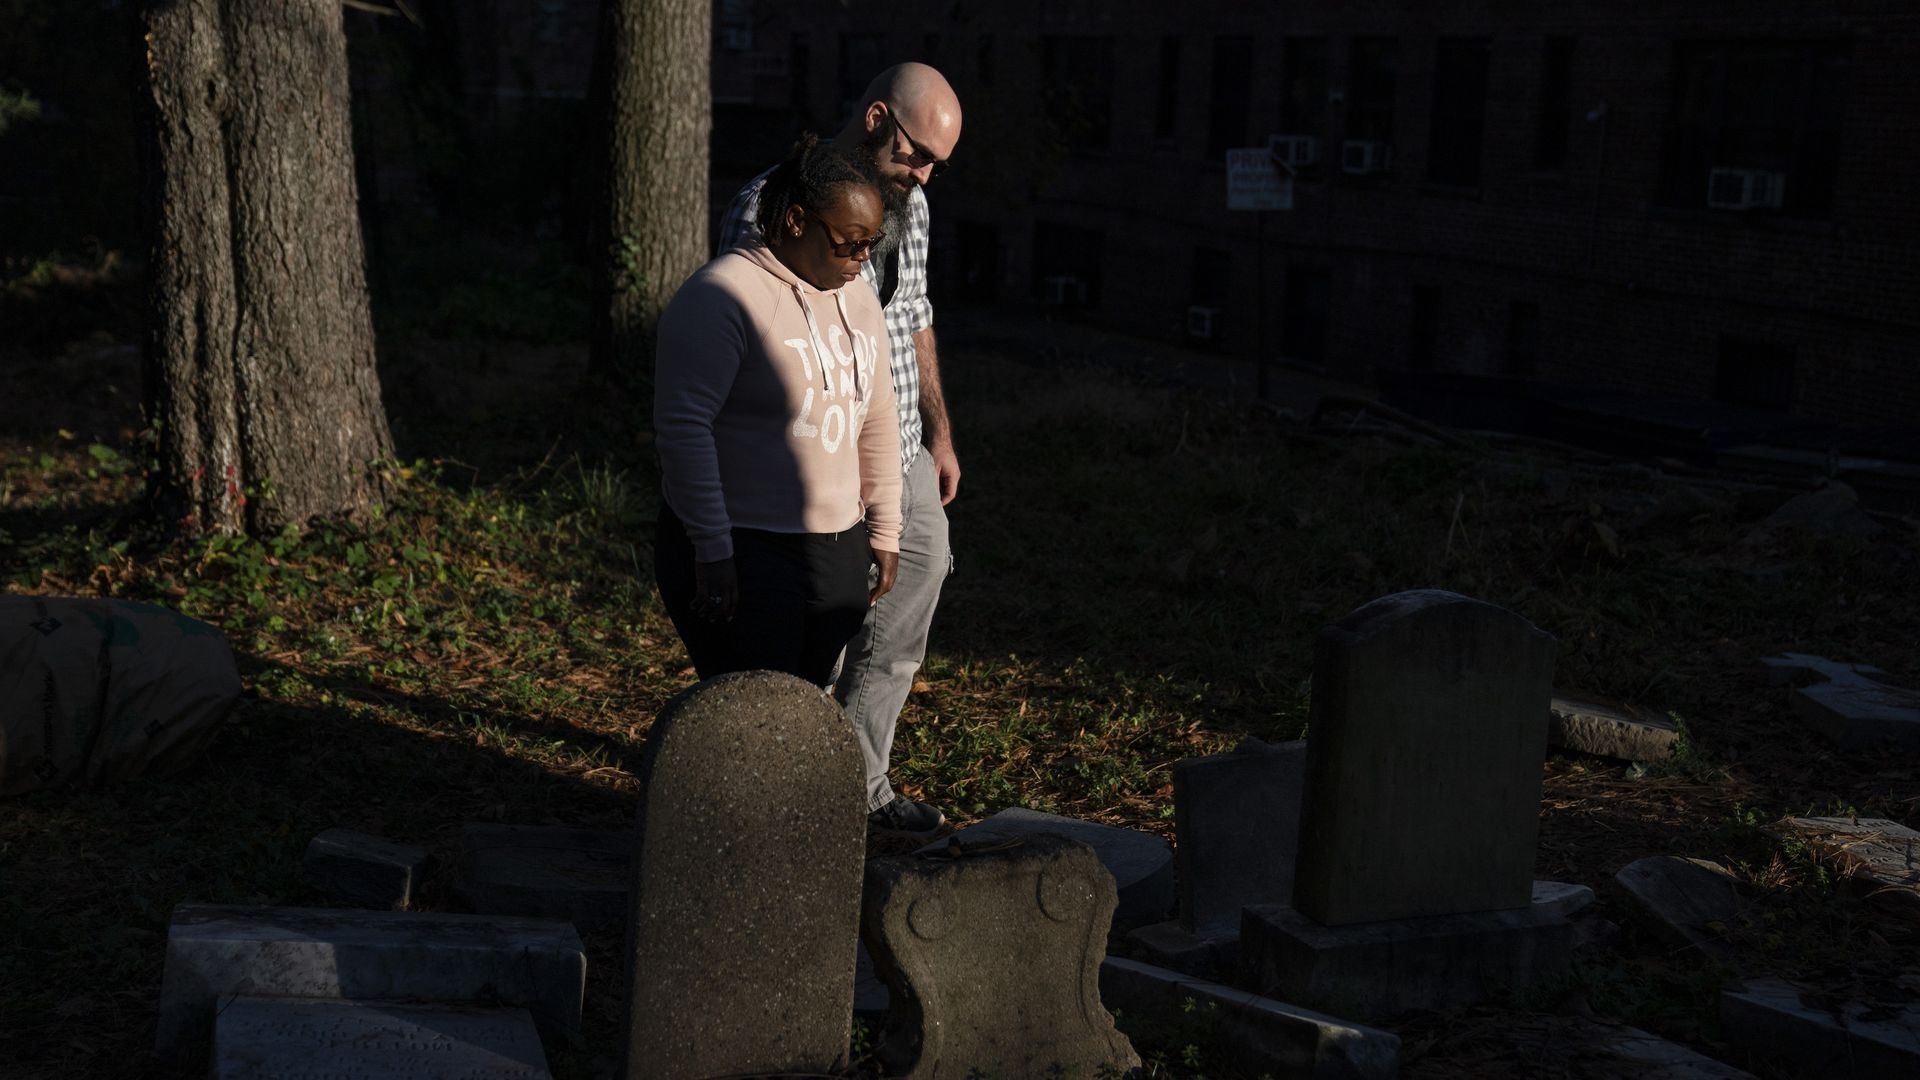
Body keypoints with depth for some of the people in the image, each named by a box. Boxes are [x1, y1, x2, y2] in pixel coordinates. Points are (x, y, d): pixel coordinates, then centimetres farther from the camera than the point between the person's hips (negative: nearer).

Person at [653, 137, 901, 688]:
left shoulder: (857, 298, 11)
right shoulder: (723, 296, -15)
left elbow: (877, 421, 19)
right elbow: (682, 426, -18)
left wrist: (884, 532, 17)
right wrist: (713, 554, -19)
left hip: (837, 555, 7)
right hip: (741, 557, -7)